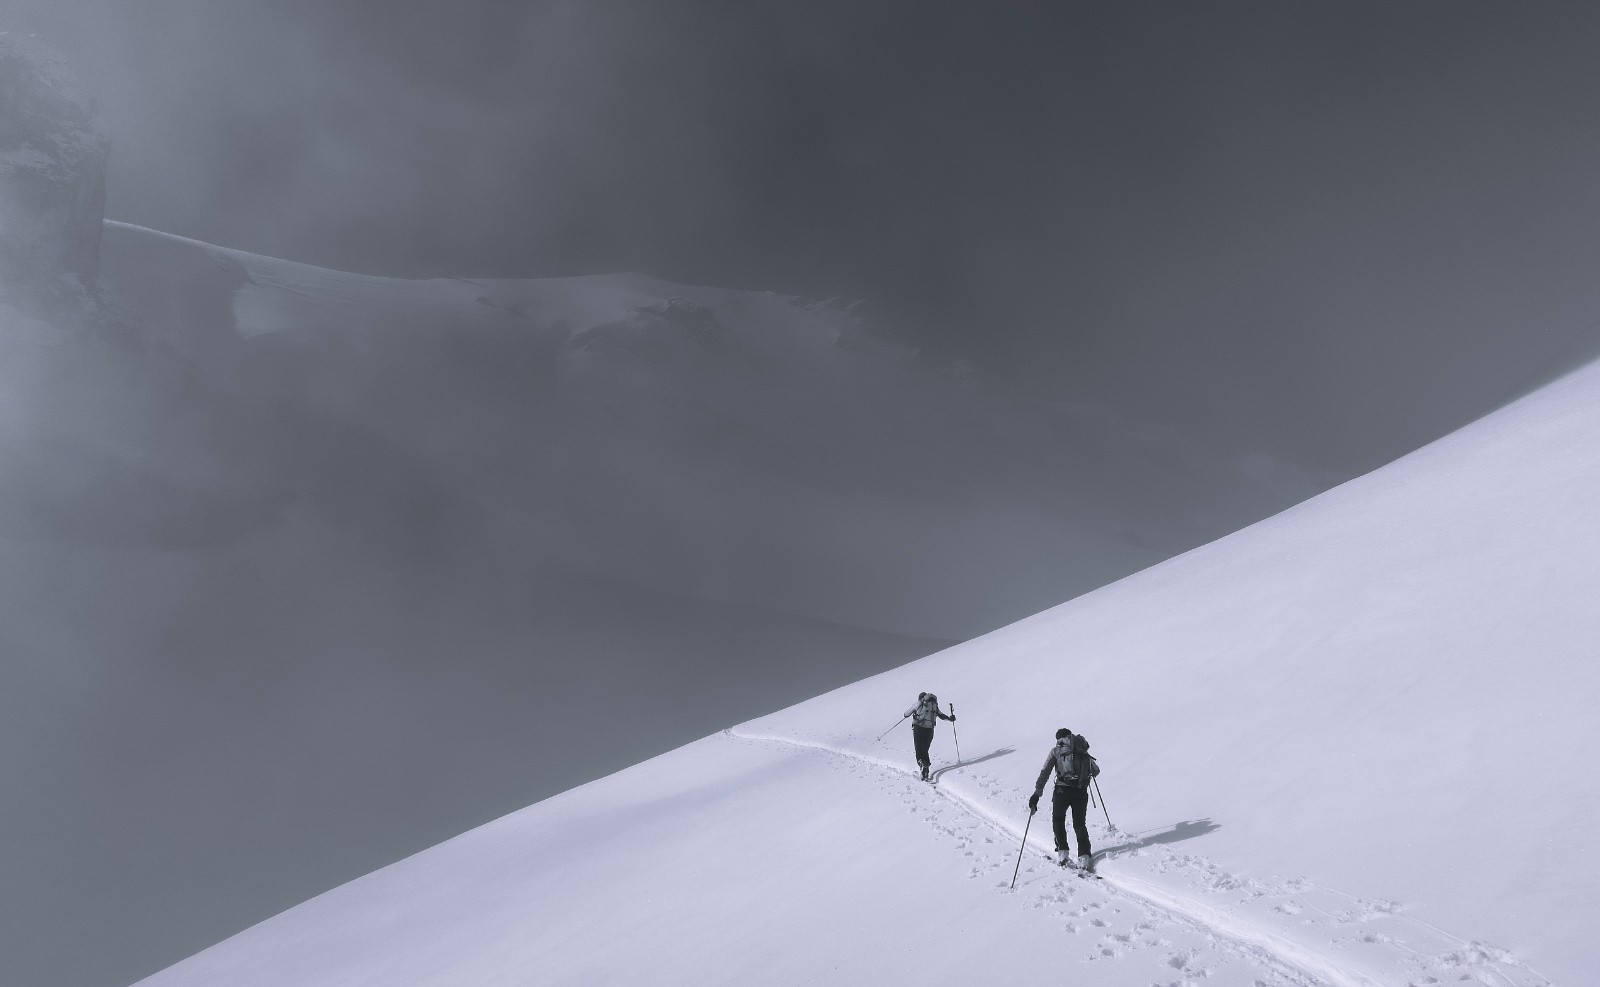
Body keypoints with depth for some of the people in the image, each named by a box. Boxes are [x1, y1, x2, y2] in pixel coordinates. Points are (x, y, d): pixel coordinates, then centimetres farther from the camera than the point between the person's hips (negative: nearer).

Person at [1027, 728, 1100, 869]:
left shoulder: (1056, 750, 9)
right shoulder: (1083, 752, 18)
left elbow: (1045, 773, 1)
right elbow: (1096, 771, 27)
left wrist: (1036, 794, 0)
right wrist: (1087, 773, 51)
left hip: (1062, 789, -2)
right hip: (1081, 791, 2)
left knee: (1058, 819, 19)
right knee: (1079, 823, 17)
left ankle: (1063, 851, 8)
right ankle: (1084, 855, 4)